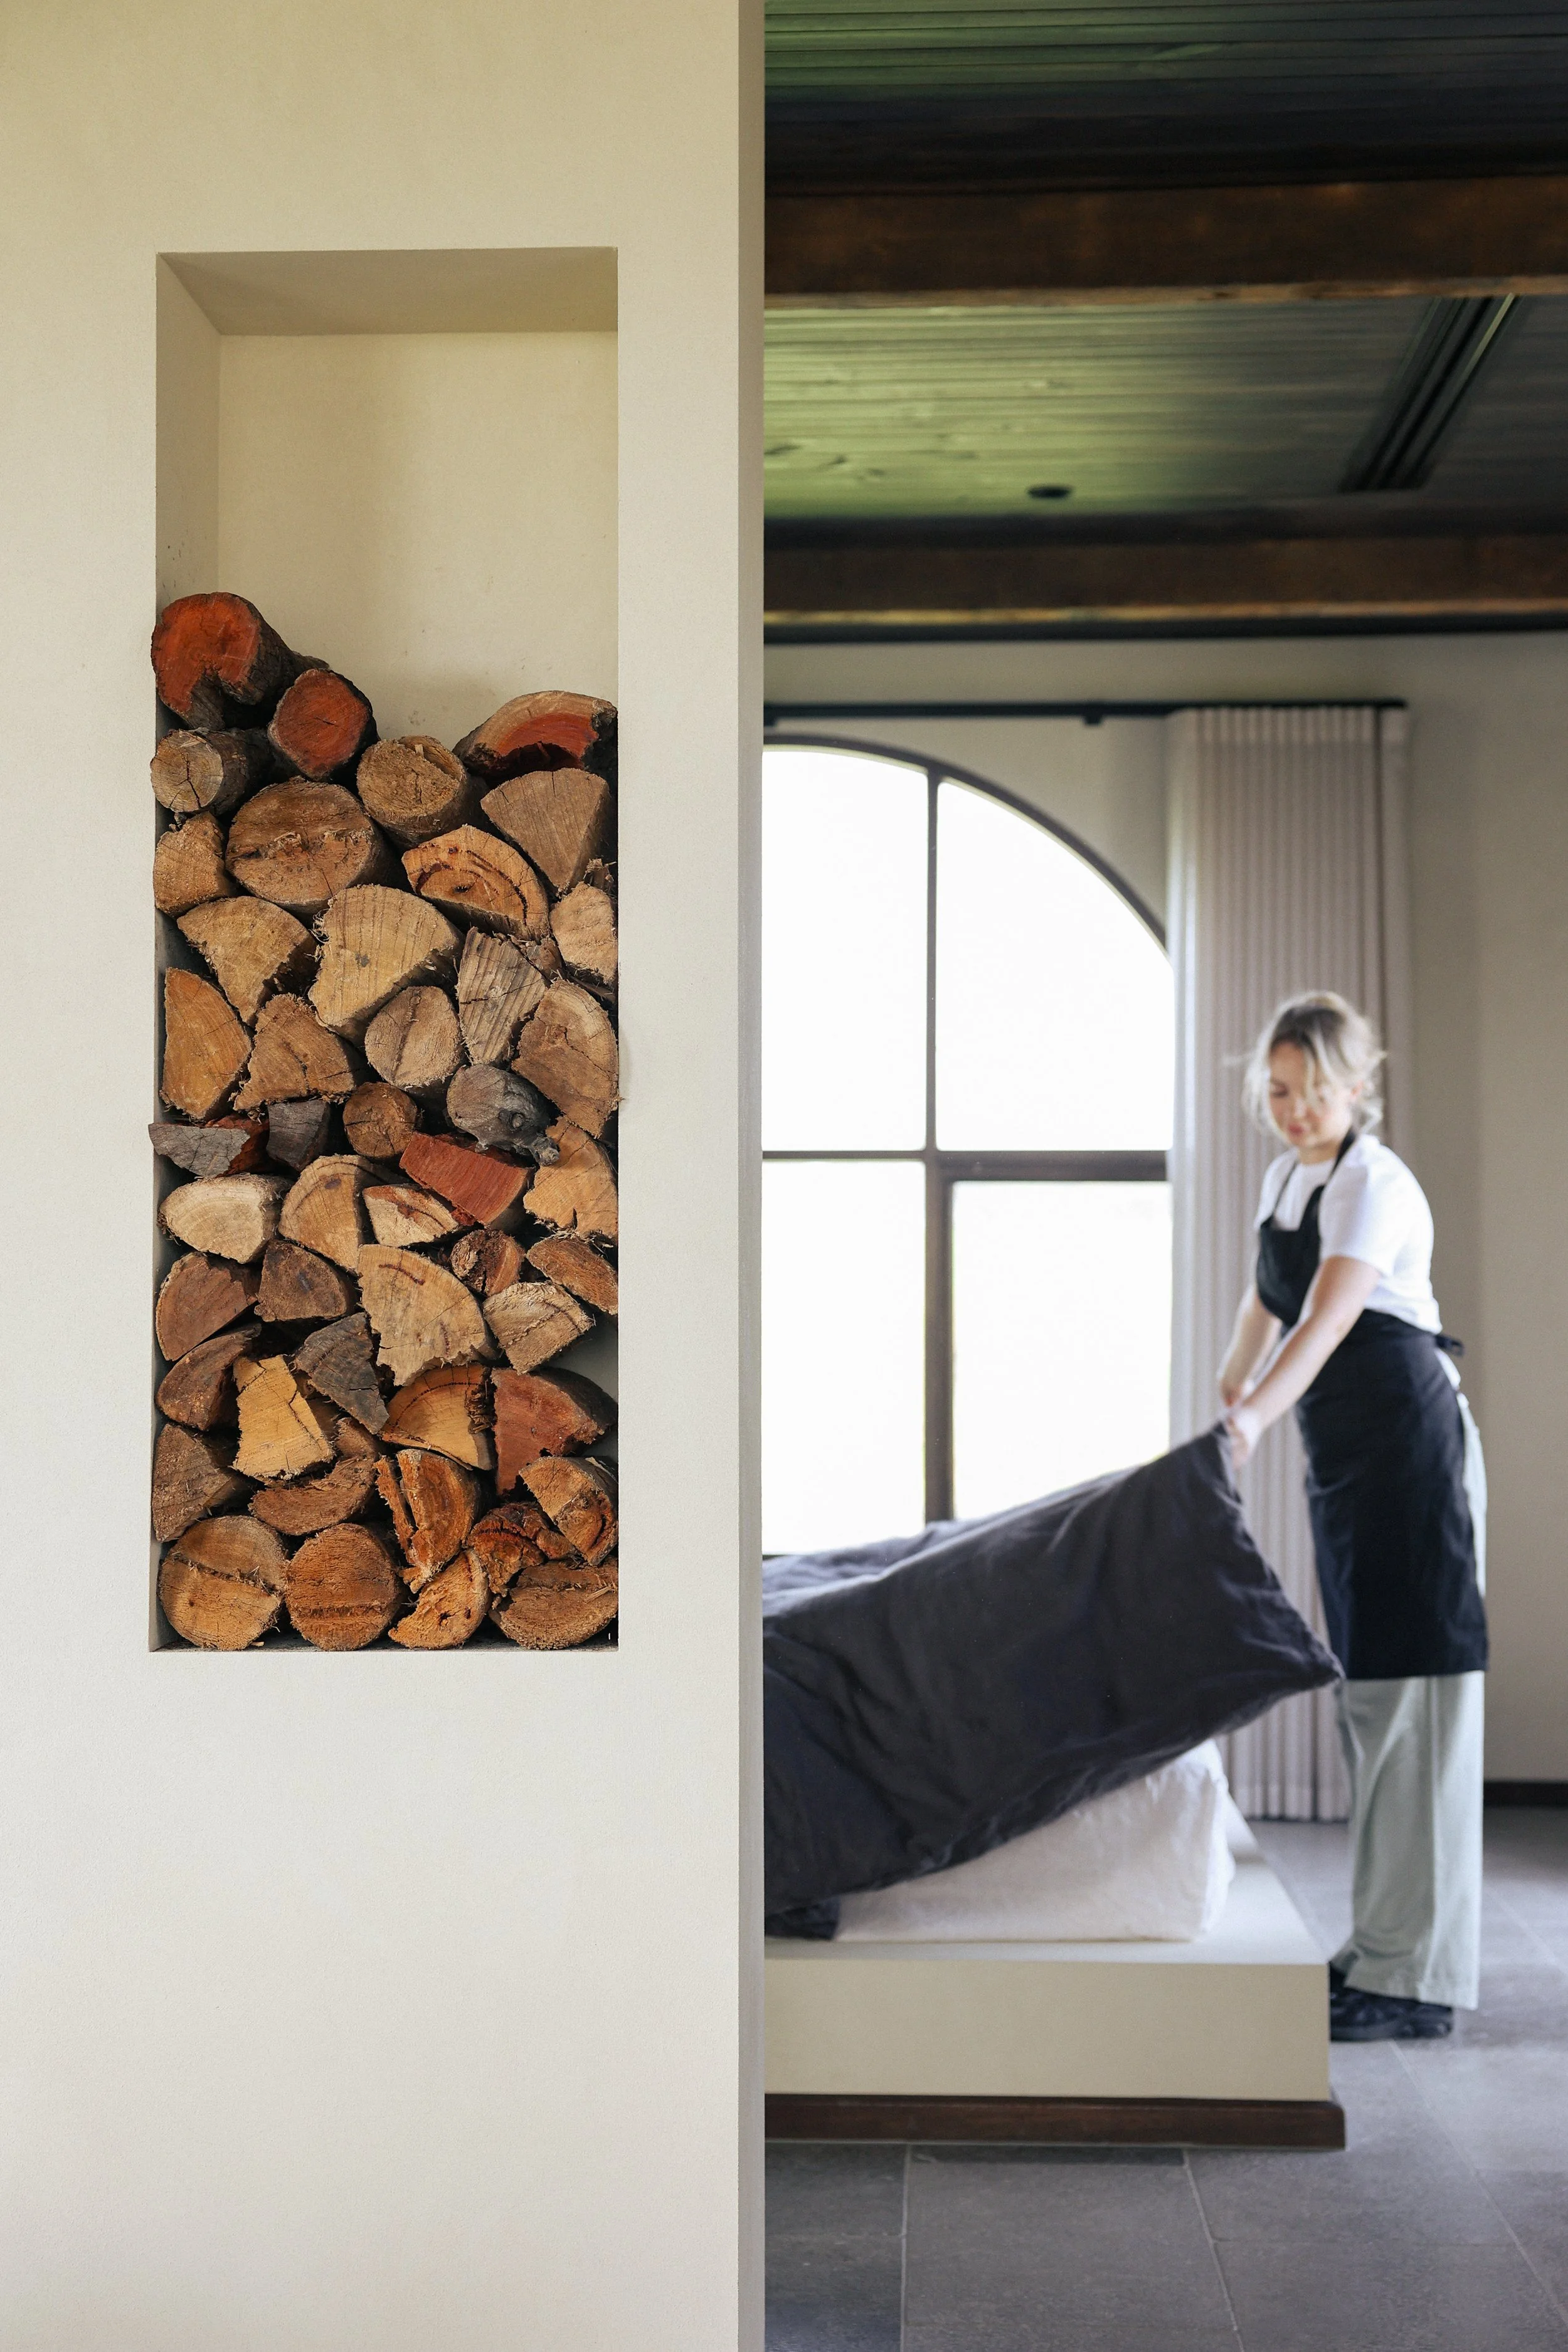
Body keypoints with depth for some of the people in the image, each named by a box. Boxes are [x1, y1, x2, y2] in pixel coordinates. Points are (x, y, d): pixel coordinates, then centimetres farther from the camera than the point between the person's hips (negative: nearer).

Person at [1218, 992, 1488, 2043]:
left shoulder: (1377, 1185, -15)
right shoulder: (1286, 1179, 12)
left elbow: (1326, 1321, -30)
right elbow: (1269, 1297, 29)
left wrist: (1256, 1415, -44)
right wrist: (1227, 1391, 38)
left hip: (1411, 1444, -9)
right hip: (1344, 1455, 9)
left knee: (1414, 1695, -9)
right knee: (1366, 1692, 12)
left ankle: (1420, 1977, -6)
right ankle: (1381, 1944, 20)